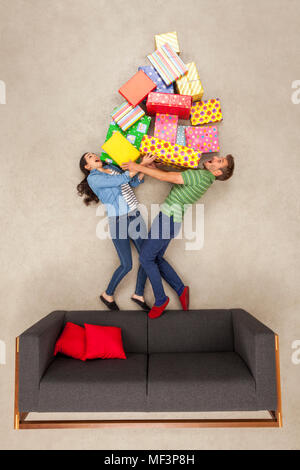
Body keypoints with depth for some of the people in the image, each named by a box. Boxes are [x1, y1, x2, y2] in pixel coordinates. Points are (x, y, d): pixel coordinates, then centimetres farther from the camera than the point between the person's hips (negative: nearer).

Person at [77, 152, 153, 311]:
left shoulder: (112, 168, 17)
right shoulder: (93, 178, -6)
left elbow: (135, 182, 16)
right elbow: (121, 179, -16)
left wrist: (144, 166, 2)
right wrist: (141, 165, -13)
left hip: (135, 216, 7)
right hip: (118, 221, -7)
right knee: (126, 265, -5)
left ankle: (138, 294, 21)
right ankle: (107, 295, 21)